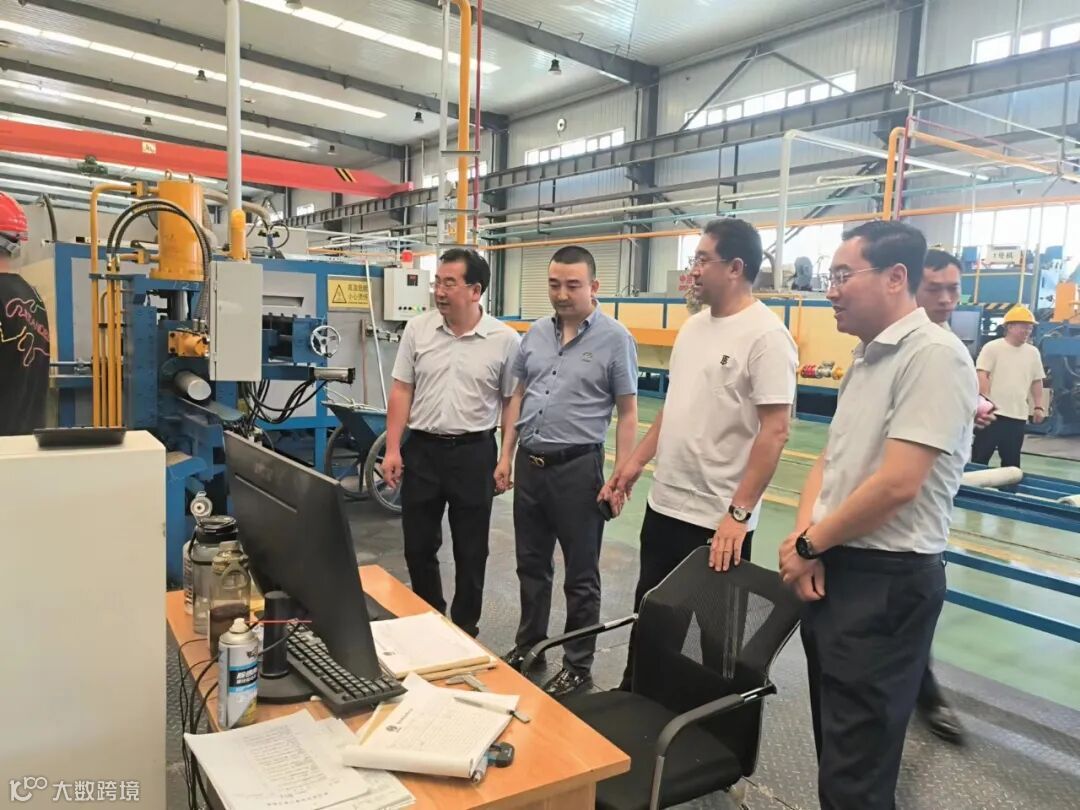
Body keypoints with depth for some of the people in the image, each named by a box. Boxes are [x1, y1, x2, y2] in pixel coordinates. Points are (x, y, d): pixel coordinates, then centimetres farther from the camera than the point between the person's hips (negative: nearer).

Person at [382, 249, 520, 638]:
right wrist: (392, 449, -3)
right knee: (418, 545, 12)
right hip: (421, 449, 2)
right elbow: (401, 391, 2)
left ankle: (464, 628, 27)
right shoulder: (417, 329, 0)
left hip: (474, 452, -2)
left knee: (470, 551, 9)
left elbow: (512, 402, 0)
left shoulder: (505, 339, -6)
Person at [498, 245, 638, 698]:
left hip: (578, 467, -5)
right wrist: (506, 455, 10)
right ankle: (528, 644, 37)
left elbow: (627, 413, -7)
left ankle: (578, 667, 22)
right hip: (530, 463, 5)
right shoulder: (536, 333, 8)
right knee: (531, 564, 18)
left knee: (581, 575, 8)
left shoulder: (615, 338, -7)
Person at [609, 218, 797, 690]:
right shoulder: (693, 326, 9)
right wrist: (637, 460, 13)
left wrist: (739, 513, -22)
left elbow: (775, 430, -20)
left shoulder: (765, 336, -16)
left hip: (717, 520, -8)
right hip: (664, 504, 8)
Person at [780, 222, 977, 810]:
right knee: (835, 741, 23)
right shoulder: (865, 358, 12)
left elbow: (896, 485, -25)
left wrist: (807, 546, -12)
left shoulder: (933, 356, -18)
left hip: (887, 580, -9)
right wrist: (805, 536, -5)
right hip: (835, 566, 9)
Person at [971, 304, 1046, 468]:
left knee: (1011, 461, 10)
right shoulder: (992, 347, -5)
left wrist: (1039, 407, 10)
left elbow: (1037, 381, 17)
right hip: (993, 413, -5)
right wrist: (986, 401, -18)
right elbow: (982, 376, -10)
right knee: (980, 457, -2)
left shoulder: (1033, 352, 12)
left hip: (1018, 416, 5)